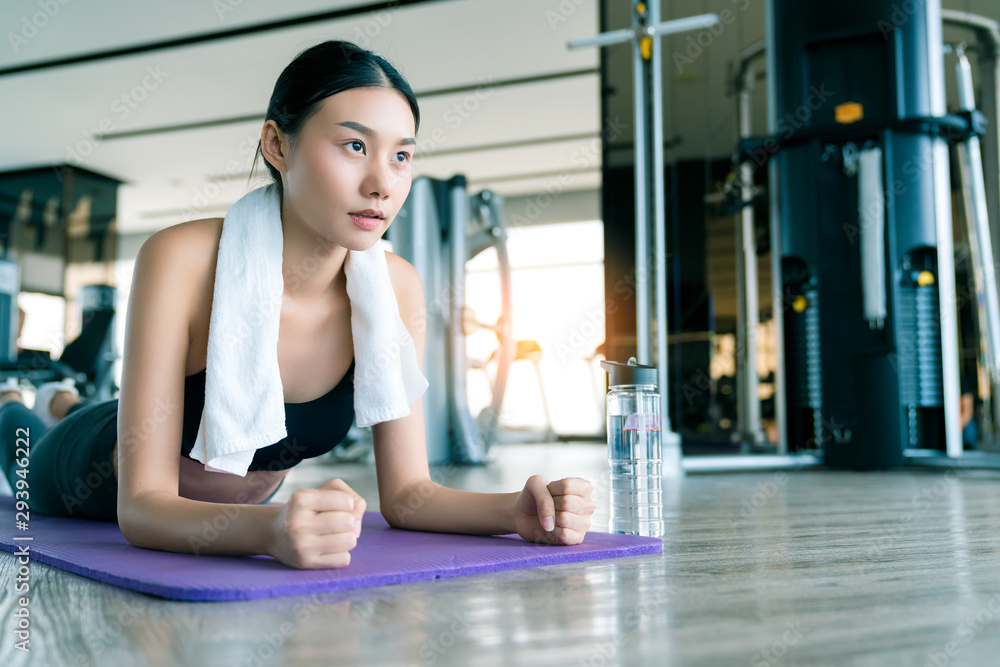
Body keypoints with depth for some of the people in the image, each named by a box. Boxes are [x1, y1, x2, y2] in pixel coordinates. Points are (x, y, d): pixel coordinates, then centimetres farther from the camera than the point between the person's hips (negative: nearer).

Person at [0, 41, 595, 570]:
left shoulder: (396, 287, -26)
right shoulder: (184, 260, -37)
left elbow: (406, 491, -22)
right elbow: (141, 505, -39)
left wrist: (518, 511, -41)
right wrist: (270, 529, -58)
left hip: (241, 504, 4)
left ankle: (75, 410, 64)